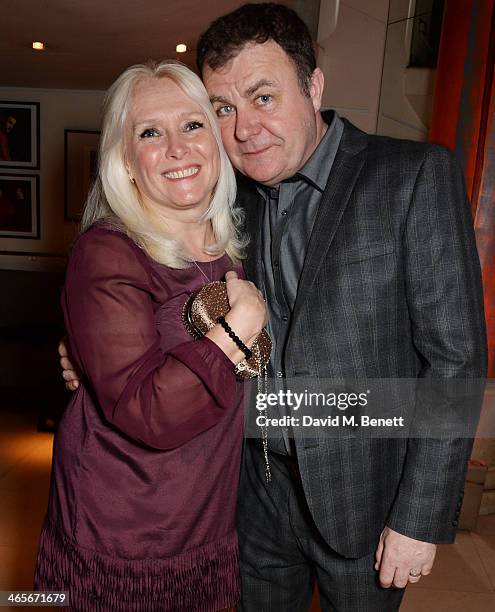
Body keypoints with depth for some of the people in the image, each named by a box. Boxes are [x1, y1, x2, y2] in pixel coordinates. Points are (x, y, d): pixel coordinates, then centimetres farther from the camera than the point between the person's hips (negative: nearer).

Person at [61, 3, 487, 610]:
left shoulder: (415, 176, -15)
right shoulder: (234, 197, 0)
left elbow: (455, 356, -15)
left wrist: (421, 519, -14)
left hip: (363, 493, -3)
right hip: (259, 486, 4)